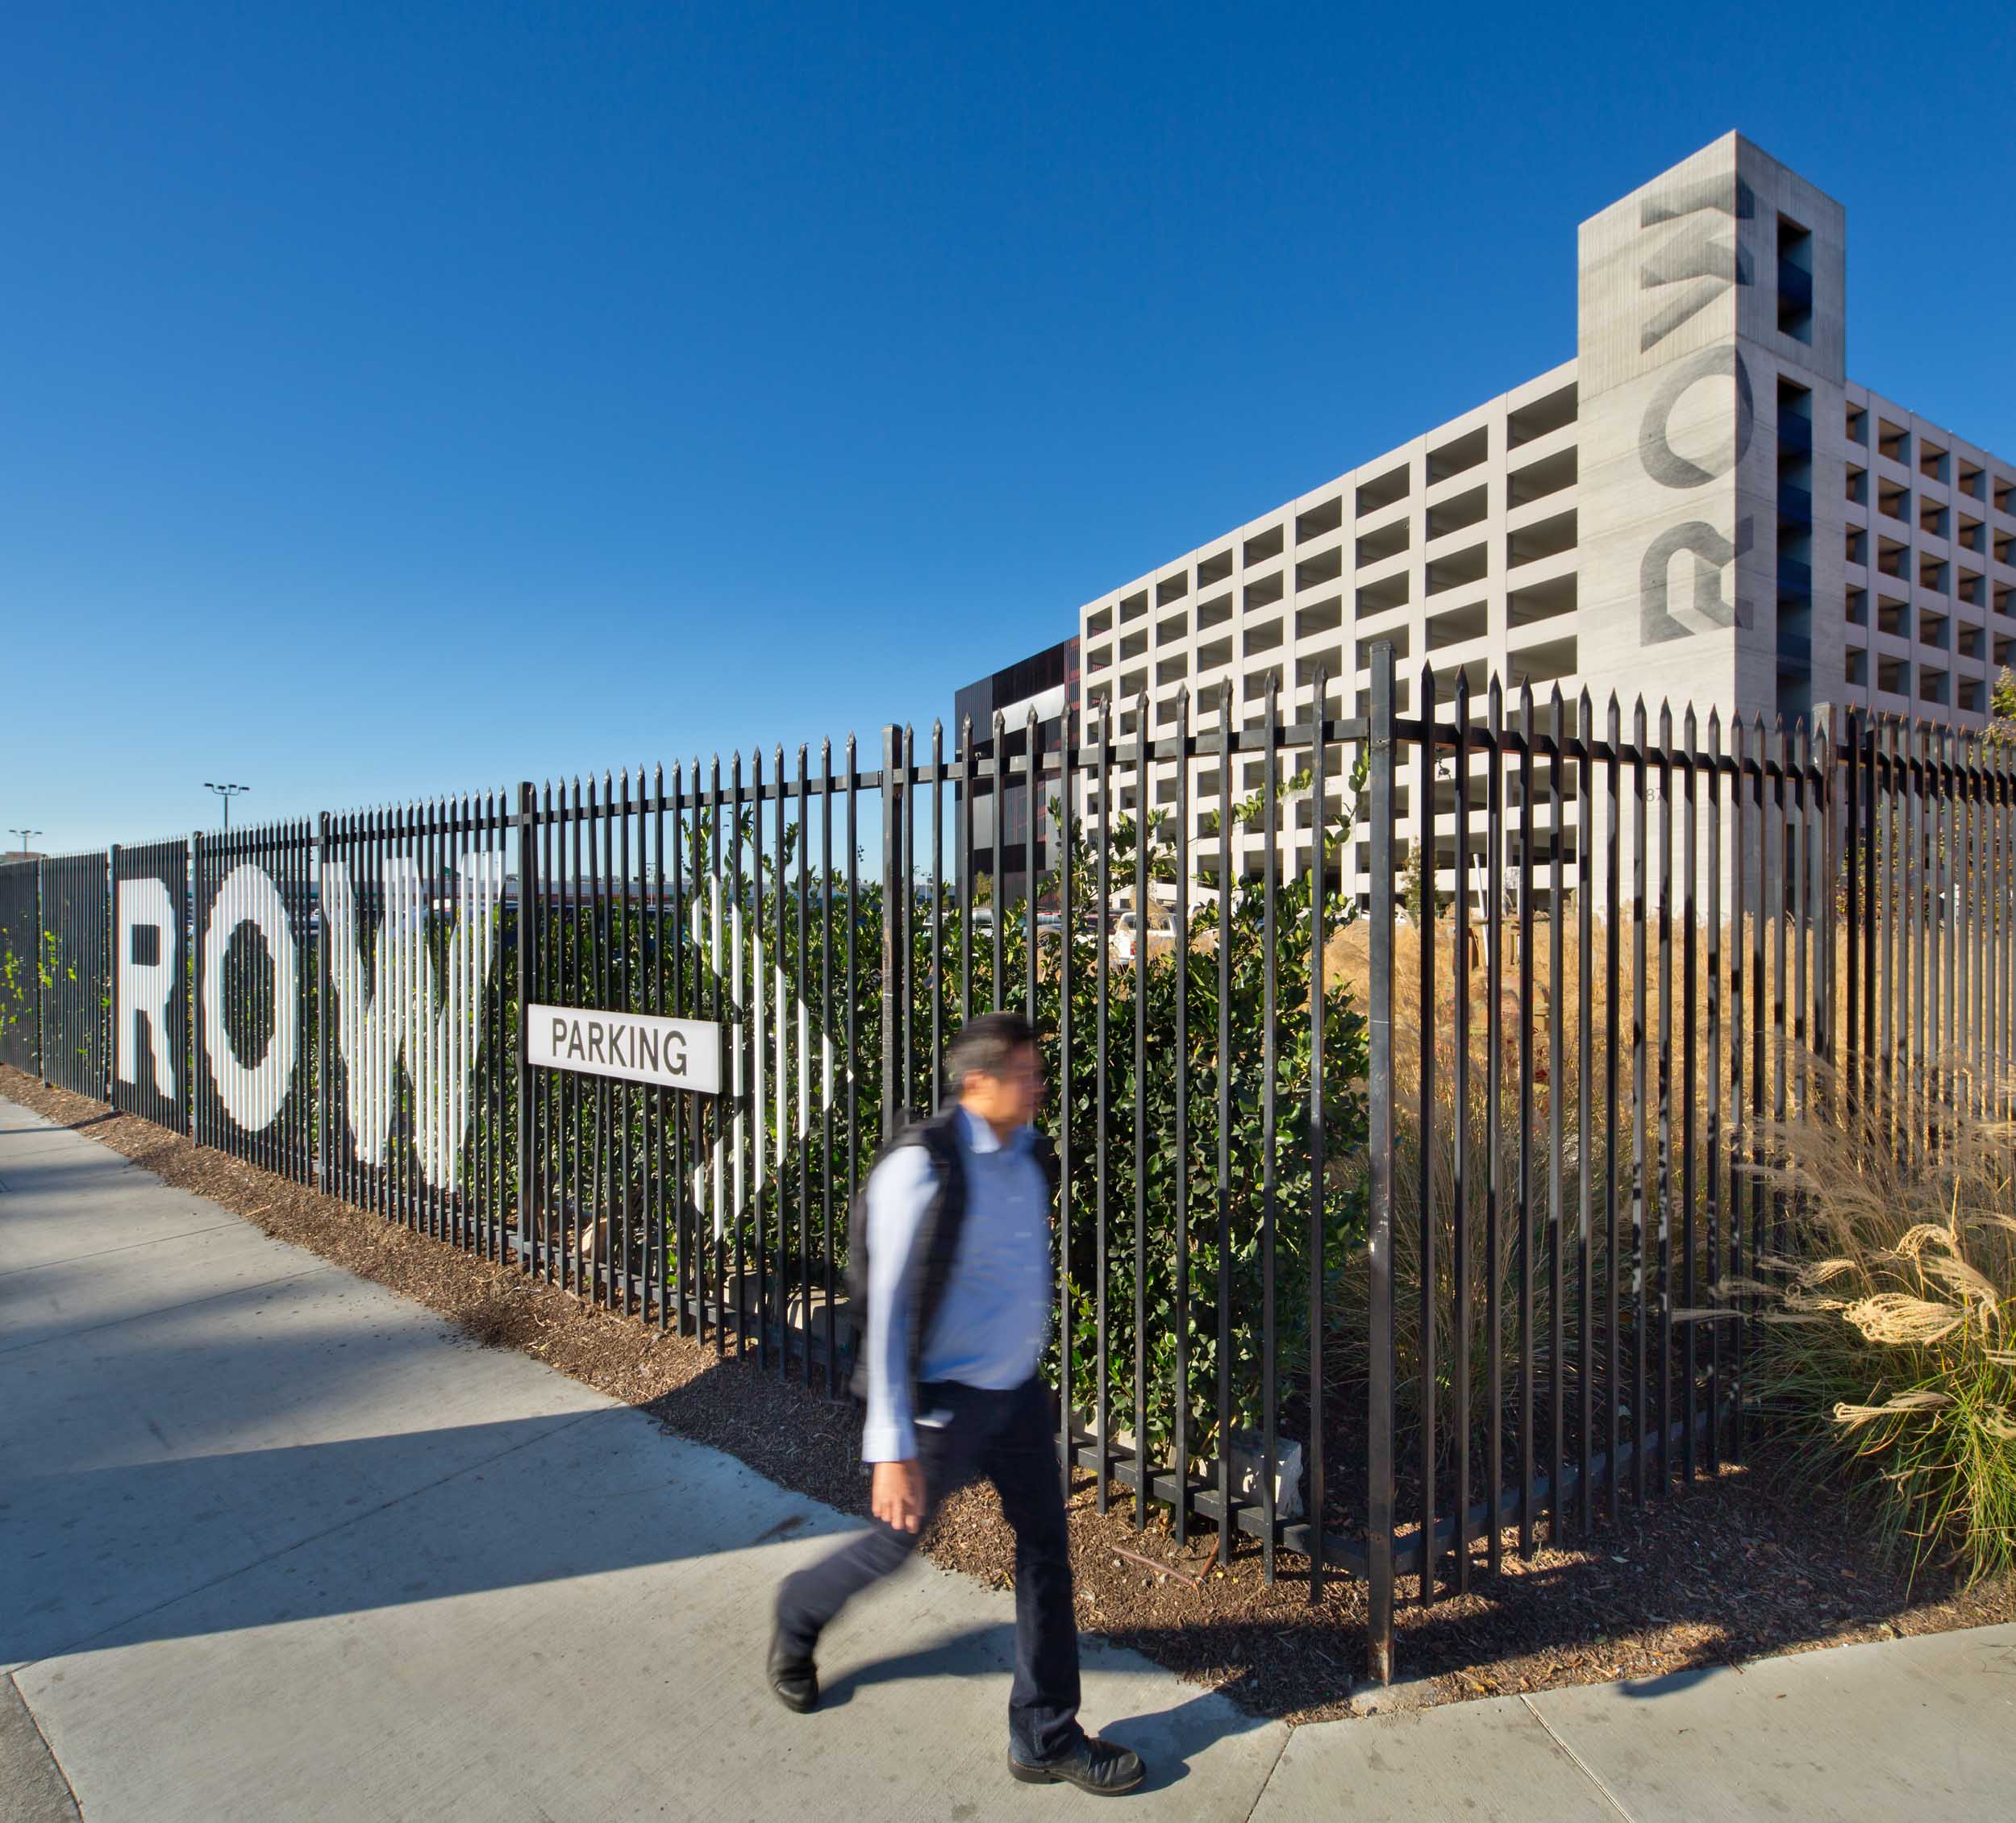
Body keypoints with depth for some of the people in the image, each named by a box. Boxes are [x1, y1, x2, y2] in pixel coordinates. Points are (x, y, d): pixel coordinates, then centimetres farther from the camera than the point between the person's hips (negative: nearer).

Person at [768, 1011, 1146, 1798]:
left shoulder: (1031, 1152, -2)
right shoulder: (923, 1169, -24)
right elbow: (887, 1310, -22)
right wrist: (893, 1449, -22)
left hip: (1019, 1391, 6)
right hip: (946, 1399, -6)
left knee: (1046, 1547, 11)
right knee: (896, 1541, 13)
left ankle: (1045, 1738, 31)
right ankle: (797, 1617, 46)